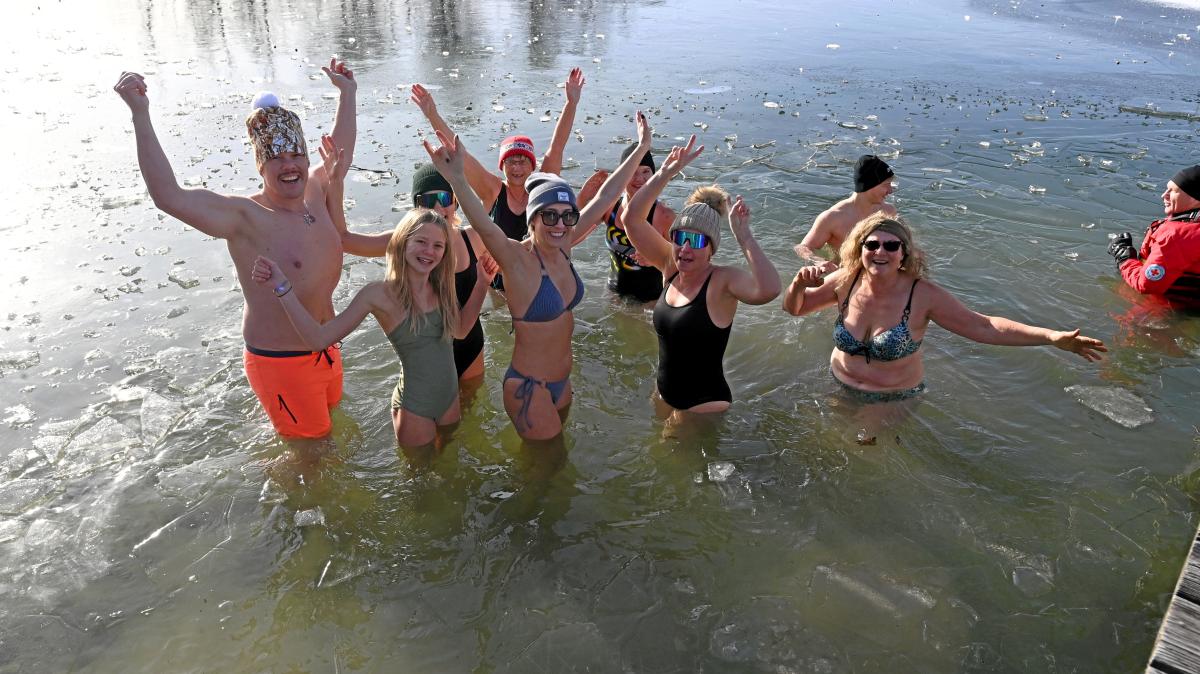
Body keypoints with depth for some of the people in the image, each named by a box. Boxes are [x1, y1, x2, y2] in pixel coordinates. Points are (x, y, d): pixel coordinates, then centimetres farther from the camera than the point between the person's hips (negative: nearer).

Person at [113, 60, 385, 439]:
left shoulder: (315, 190, -1)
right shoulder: (245, 219, -22)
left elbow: (341, 153, 19)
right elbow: (169, 197, -36)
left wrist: (347, 93, 20)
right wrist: (140, 115, -38)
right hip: (281, 364, -7)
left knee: (329, 419, 28)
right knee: (309, 441, 9)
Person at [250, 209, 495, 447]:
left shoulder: (440, 289, -5)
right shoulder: (380, 294, -20)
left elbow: (460, 330, 12)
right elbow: (318, 339, -25)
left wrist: (482, 283, 3)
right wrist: (282, 286, -31)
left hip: (451, 398, 5)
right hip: (414, 406, -5)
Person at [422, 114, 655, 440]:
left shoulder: (562, 246, -4)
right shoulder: (517, 259, -23)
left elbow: (604, 197, 3)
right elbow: (484, 226, -43)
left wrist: (640, 149, 7)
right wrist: (458, 179, -61)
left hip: (561, 382, 7)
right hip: (529, 388, -7)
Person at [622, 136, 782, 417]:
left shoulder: (723, 280, -22)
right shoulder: (671, 266, -6)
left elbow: (768, 290, -44)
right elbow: (632, 219, -11)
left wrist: (743, 235, -36)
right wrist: (665, 173, -19)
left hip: (703, 404, -6)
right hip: (664, 396, 6)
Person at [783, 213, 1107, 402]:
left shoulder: (923, 294, -23)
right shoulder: (846, 282, -16)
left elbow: (983, 327, -20)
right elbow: (794, 308, -3)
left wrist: (1052, 336, -28)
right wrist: (800, 283, -26)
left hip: (895, 399, -2)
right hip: (839, 388, 3)